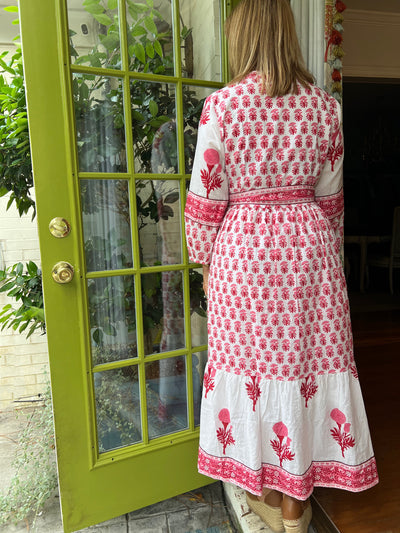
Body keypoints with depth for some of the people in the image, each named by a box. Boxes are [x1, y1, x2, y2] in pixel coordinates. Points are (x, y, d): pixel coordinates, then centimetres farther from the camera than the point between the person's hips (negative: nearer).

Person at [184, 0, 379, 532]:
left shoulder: (220, 105, -5)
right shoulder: (324, 106, 4)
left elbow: (207, 198, -5)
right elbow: (330, 198, 7)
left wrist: (206, 260, 7)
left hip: (243, 249, -2)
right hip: (308, 246, 3)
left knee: (250, 357, 11)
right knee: (306, 357, 11)